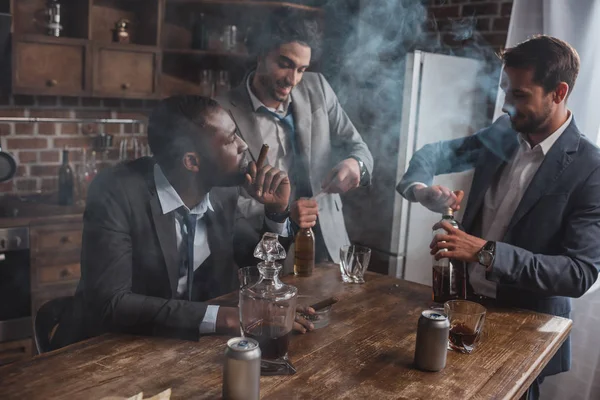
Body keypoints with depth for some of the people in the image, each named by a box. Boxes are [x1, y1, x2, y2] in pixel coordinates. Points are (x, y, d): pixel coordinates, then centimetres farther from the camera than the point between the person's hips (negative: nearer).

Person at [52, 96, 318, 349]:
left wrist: (276, 212, -10)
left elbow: (257, 267, 8)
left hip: (192, 344, 5)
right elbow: (109, 303, -26)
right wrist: (219, 317, -32)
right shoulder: (117, 193, -20)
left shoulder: (224, 190, -5)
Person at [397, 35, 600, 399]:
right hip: (465, 301, 5)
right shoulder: (503, 133, -3)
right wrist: (419, 187, -19)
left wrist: (488, 253, -33)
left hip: (524, 326, -5)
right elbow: (439, 153, 5)